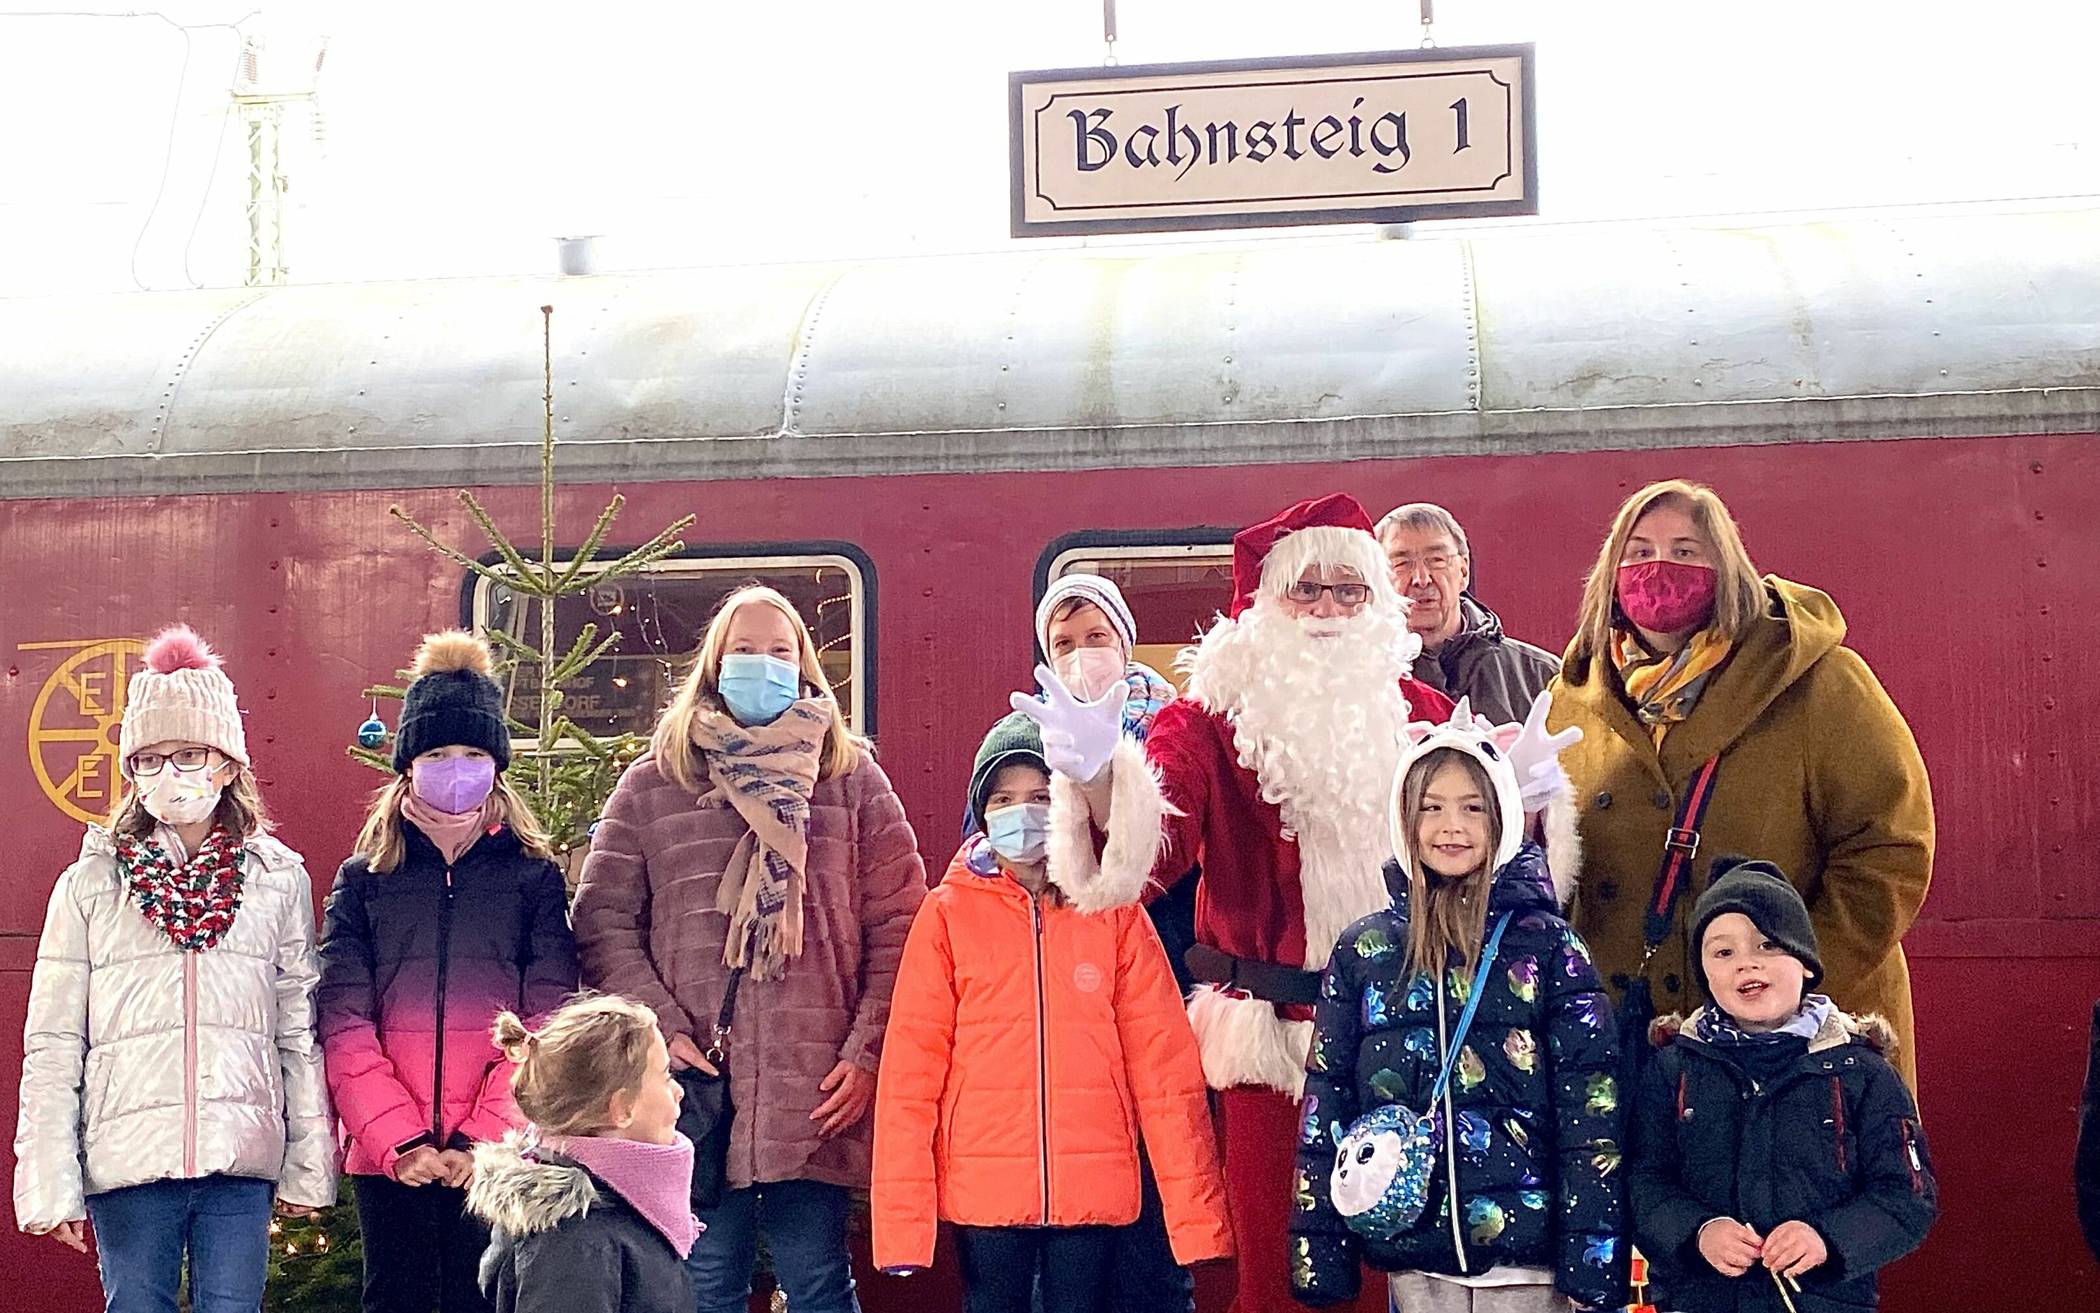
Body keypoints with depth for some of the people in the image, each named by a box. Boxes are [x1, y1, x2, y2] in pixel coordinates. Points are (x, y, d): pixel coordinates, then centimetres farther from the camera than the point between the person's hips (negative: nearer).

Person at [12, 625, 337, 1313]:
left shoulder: (280, 880, 6)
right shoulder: (89, 886, 5)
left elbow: (301, 1034, 7)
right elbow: (52, 1046, 3)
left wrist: (309, 1169, 5)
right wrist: (50, 1184, -4)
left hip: (242, 1159, 0)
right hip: (127, 1157, 0)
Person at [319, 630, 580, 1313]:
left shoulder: (534, 876, 7)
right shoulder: (363, 879, 10)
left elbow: (549, 1024, -2)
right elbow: (344, 1026, 0)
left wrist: (483, 1138, -12)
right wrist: (399, 1140, -11)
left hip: (497, 1155, -1)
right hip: (387, 1155, 1)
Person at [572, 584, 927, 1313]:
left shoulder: (854, 778, 9)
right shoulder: (654, 782, 10)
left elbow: (897, 927, 4)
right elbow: (602, 919, 6)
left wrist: (867, 1053, -4)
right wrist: (662, 1029, -6)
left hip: (815, 1095, 0)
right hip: (694, 1089, 1)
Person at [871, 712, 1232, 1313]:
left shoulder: (1115, 912, 4)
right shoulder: (948, 913, 2)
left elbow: (1164, 1063, 0)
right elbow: (911, 1068, -1)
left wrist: (1197, 1212, -6)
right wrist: (902, 1218, -8)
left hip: (1094, 1190, 0)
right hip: (984, 1190, 0)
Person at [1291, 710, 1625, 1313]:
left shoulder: (1548, 947, -1)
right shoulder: (1364, 950, 5)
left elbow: (1591, 1110, -4)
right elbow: (1324, 1105, 6)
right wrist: (1319, 1260, 2)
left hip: (1525, 1261, -2)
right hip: (1413, 1257, 2)